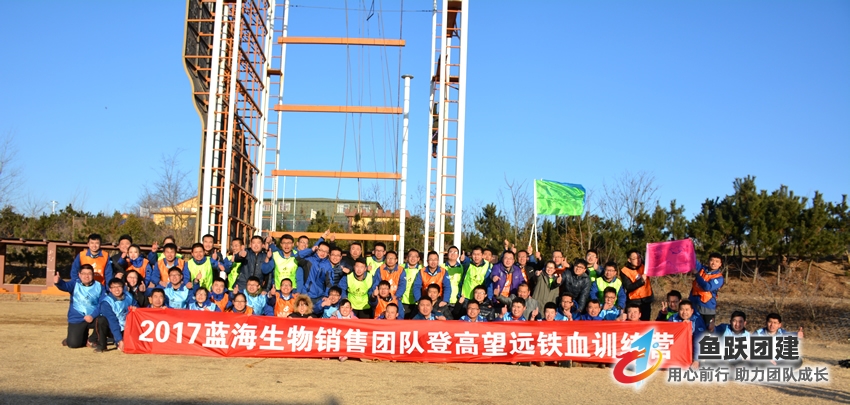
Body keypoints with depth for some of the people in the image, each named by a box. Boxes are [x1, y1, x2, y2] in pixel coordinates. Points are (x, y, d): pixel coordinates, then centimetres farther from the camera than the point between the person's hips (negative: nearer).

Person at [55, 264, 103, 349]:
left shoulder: (99, 287, 0)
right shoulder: (75, 284, 1)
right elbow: (65, 286, -22)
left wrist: (93, 316, -19)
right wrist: (58, 282, -46)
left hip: (93, 318, 1)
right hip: (76, 319, 0)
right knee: (73, 344, -14)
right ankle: (82, 336, 26)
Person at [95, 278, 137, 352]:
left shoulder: (128, 298, -5)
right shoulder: (106, 302, -18)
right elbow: (112, 322, -25)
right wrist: (119, 340, -32)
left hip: (125, 330, 2)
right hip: (111, 329, -2)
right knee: (101, 319, -32)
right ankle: (101, 345, -12)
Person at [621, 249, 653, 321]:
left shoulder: (644, 266, 2)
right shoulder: (624, 271, -10)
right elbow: (629, 287, -17)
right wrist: (641, 280, -24)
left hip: (646, 300, 4)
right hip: (633, 301, -4)